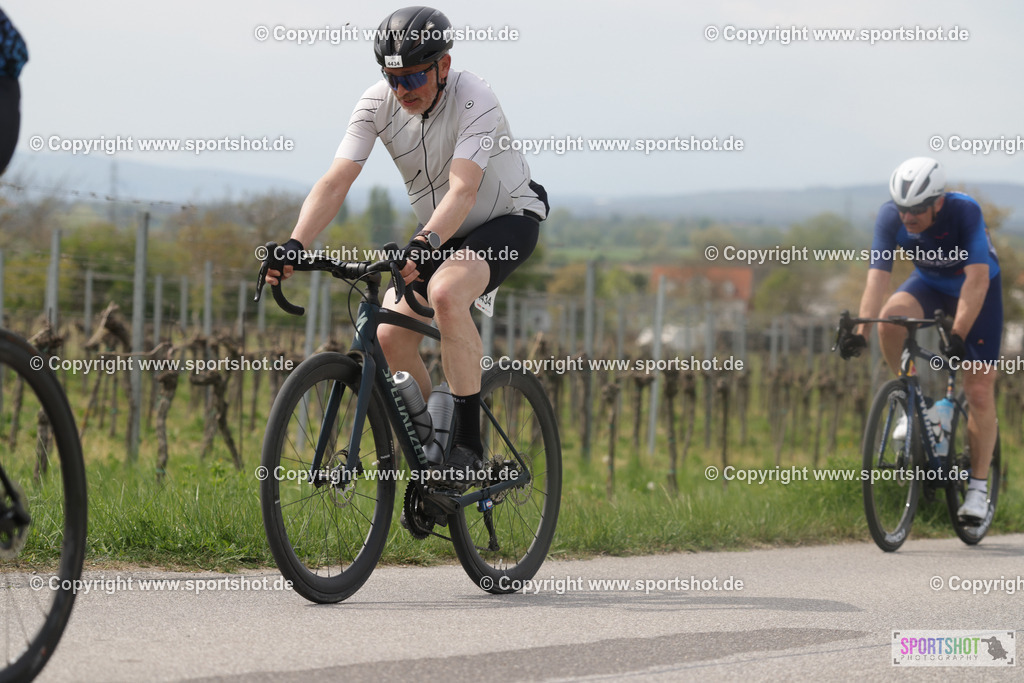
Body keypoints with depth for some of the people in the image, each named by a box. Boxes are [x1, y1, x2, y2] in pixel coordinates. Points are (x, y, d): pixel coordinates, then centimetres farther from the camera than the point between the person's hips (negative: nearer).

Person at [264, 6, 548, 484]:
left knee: (445, 292, -35)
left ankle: (468, 443, -28)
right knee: (389, 340, -7)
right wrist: (295, 245, -40)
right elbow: (336, 180, -25)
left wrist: (424, 244, -59)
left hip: (507, 218, -6)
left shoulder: (475, 101, -30)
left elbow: (463, 190, -42)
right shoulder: (378, 104, -16)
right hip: (440, 234, 6)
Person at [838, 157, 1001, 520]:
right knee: (891, 318, -32)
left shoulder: (965, 212, -34)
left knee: (979, 391, -8)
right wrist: (860, 331, -41)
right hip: (930, 284, 3)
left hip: (977, 289, -3)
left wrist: (958, 336, -48)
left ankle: (979, 486, 4)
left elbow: (976, 279, -38)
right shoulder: (891, 217, -25)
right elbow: (877, 275, -28)